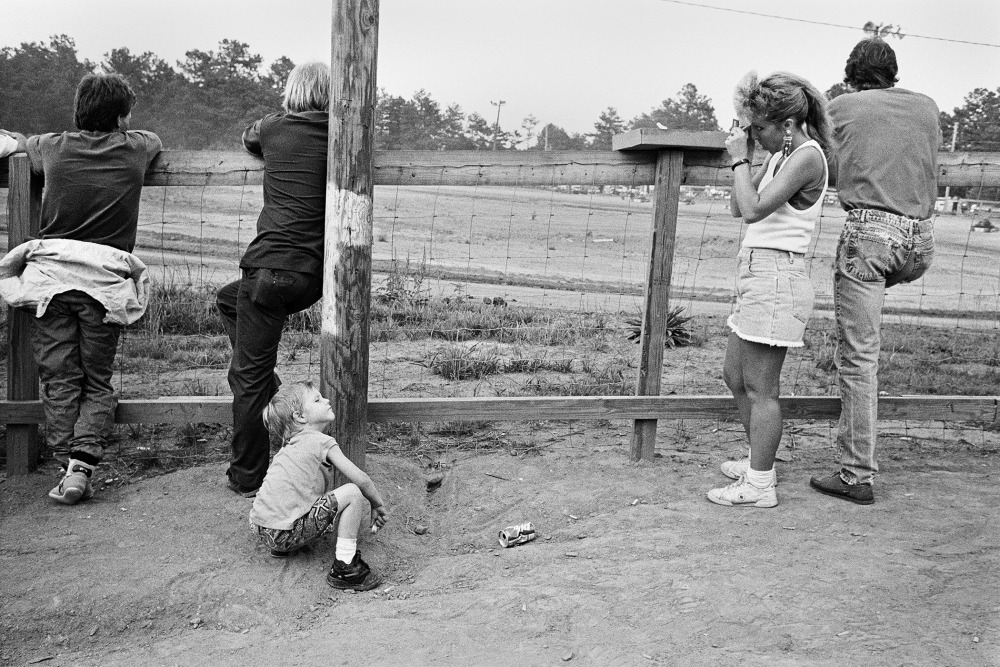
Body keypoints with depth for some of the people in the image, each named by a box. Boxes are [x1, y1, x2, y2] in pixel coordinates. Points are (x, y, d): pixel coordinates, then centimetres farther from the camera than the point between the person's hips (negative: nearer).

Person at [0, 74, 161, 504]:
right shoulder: (135, 148, 8)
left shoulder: (53, 148, 10)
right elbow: (156, 141, 34)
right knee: (97, 382, 8)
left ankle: (70, 465, 0)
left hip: (51, 273, 1)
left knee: (59, 379, 6)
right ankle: (82, 466, -6)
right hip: (106, 279, -1)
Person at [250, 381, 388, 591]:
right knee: (352, 493, -10)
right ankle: (344, 567, -8)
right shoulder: (323, 442, -7)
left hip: (260, 528, 9)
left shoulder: (290, 446, 18)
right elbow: (361, 479, -11)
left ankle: (283, 548, 22)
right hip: (285, 533, -9)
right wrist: (378, 505, 8)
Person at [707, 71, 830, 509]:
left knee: (760, 387, -3)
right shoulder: (780, 155, 15)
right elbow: (737, 209, 17)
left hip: (777, 278, -10)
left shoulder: (807, 157, -13)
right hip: (757, 275, 10)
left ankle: (759, 486, 8)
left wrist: (739, 160, -10)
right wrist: (741, 157, 8)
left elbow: (754, 209, -22)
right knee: (735, 376, 17)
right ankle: (758, 463, 32)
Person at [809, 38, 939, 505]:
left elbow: (828, 170, 12)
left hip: (869, 229, -5)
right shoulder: (927, 107, 17)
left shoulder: (843, 106, 7)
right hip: (920, 240, 5)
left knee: (858, 356, -2)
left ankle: (857, 476, 1)